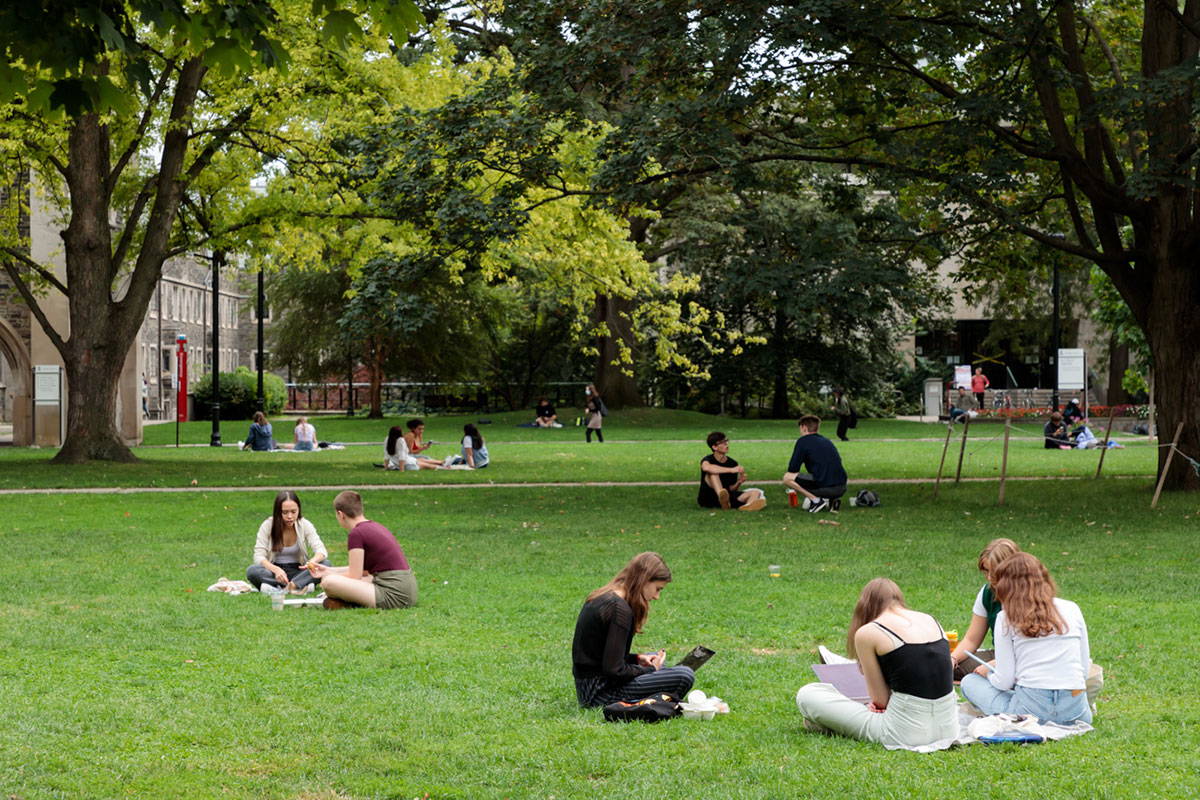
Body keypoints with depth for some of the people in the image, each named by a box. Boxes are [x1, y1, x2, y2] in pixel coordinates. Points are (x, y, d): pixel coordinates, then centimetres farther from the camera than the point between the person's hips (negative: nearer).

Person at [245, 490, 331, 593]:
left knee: (325, 564, -26)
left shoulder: (305, 525, -5)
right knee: (251, 571, -33)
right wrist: (276, 570, -35)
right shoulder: (267, 526, -8)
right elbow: (259, 556, -14)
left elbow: (321, 551, -14)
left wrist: (312, 562, -39)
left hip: (298, 571, 1)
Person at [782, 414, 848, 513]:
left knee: (787, 477, 4)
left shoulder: (803, 441, 1)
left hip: (825, 488, -7)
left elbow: (792, 469, -1)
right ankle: (832, 500, 10)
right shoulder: (827, 441, 22)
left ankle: (816, 500, -4)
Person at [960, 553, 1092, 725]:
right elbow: (1084, 670, 11)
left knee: (969, 681, 18)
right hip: (1075, 711, 4)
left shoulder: (1006, 618, 0)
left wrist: (987, 672, 21)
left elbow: (1004, 682, -1)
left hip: (1032, 708, -4)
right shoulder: (1072, 609, 9)